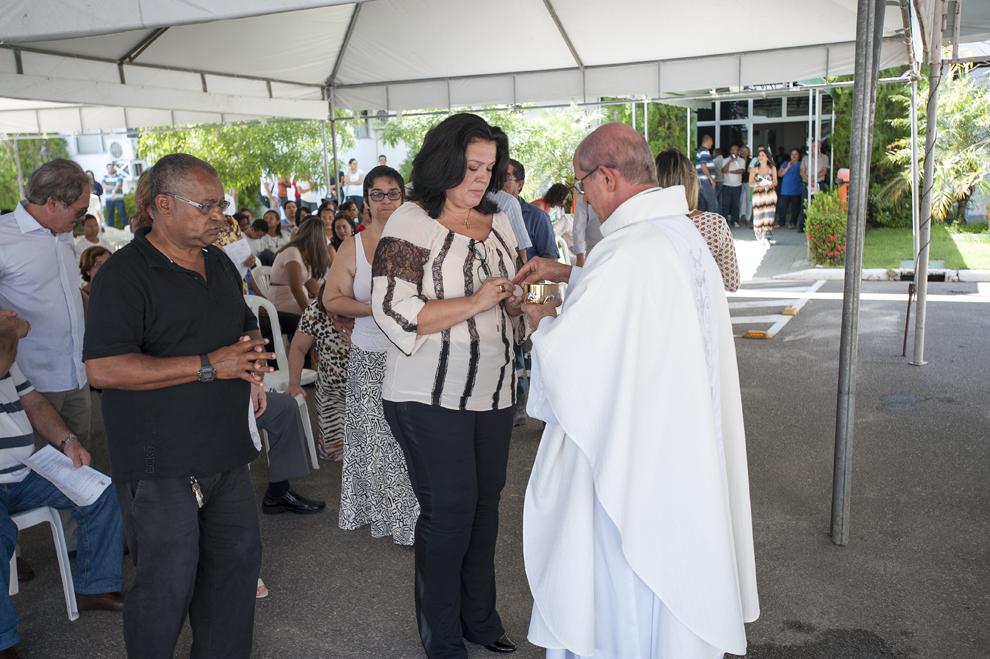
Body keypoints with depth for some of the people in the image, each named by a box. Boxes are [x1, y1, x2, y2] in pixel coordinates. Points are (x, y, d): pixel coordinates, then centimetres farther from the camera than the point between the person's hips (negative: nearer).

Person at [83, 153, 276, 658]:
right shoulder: (126, 272, -13)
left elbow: (246, 328, 27)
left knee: (238, 560, 16)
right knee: (167, 586, 1)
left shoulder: (219, 263, 11)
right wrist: (209, 366, -23)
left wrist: (252, 363, 3)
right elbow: (102, 368, -23)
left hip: (226, 454, 8)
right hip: (161, 466, -7)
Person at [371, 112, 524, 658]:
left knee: (486, 504, 14)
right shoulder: (411, 224, -11)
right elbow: (394, 311, -19)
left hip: (494, 392, 7)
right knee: (449, 511, 1)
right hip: (431, 398, -6)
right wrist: (472, 303, -23)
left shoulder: (496, 221, 10)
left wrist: (519, 302, -1)